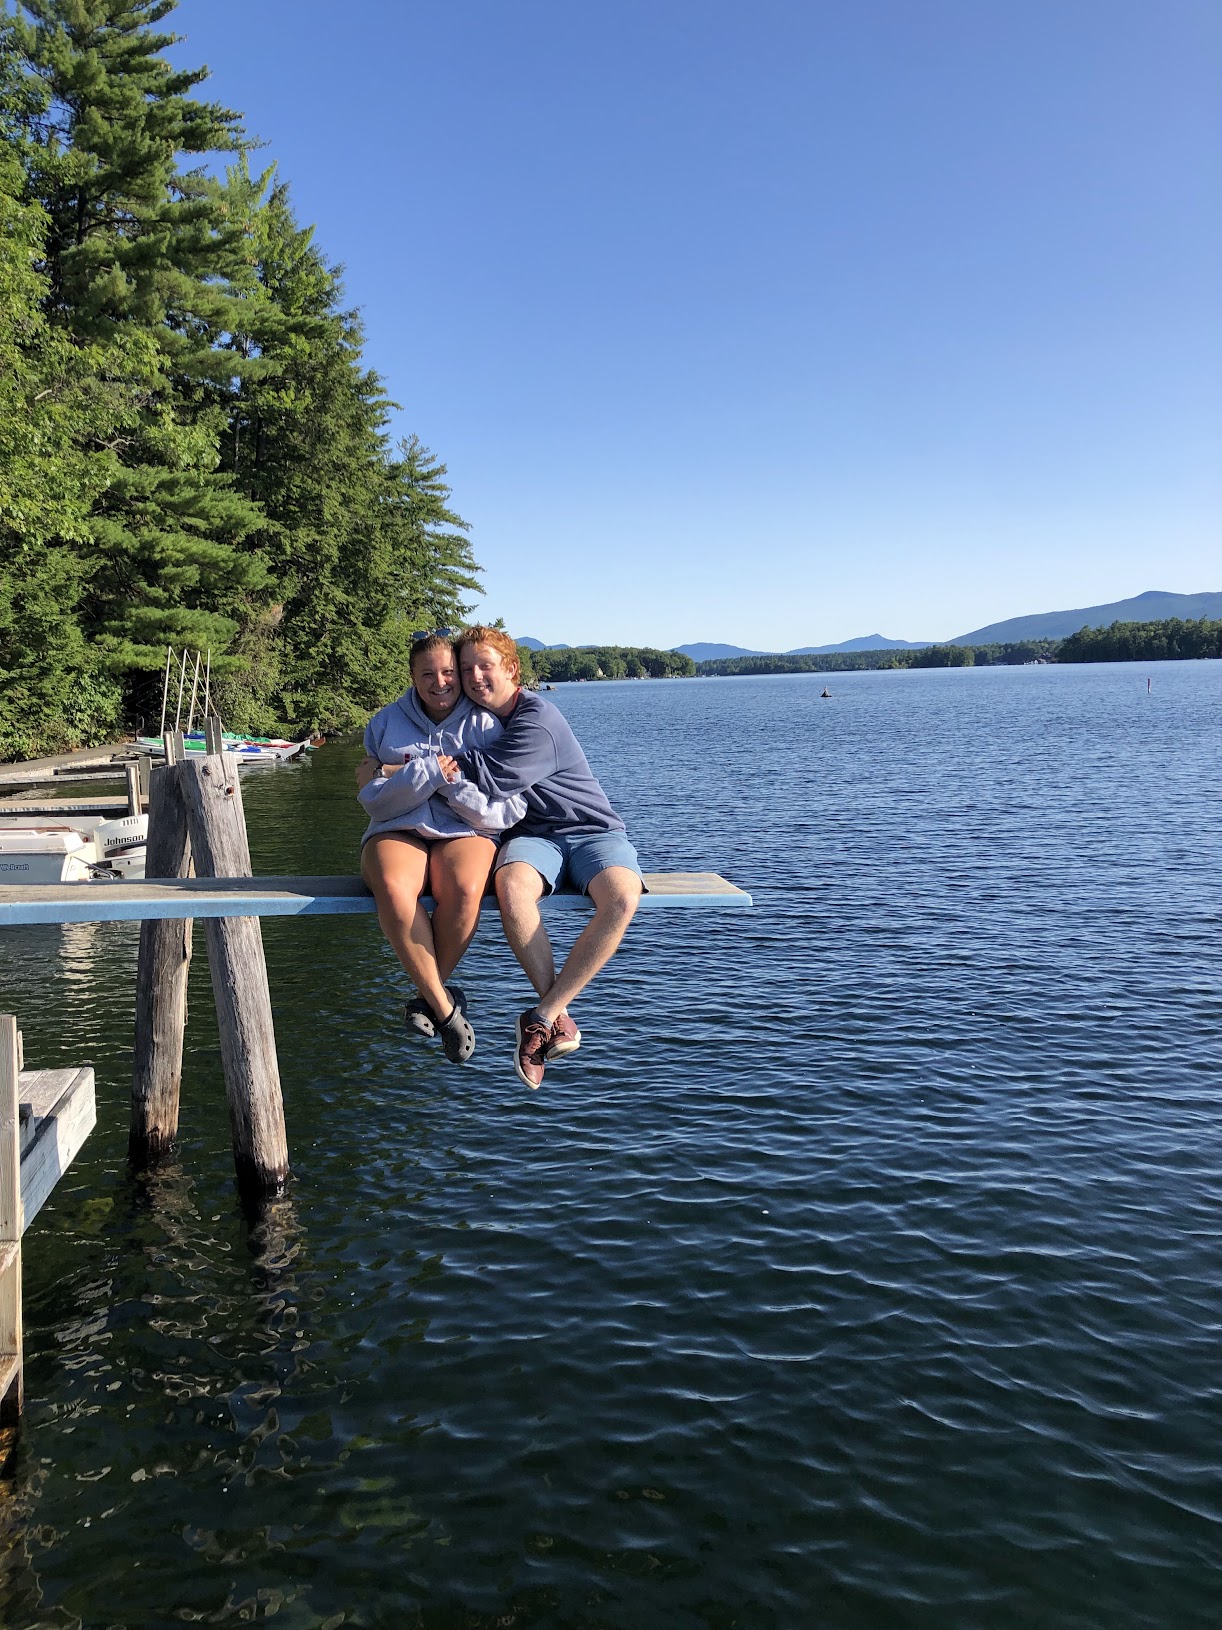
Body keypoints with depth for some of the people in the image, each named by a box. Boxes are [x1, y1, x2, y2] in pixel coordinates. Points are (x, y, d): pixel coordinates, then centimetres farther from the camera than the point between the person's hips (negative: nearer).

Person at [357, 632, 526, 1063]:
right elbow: (375, 800, 0)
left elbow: (510, 810, -6)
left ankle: (428, 994, -11)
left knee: (465, 890, -38)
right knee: (392, 888, -37)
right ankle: (445, 1007, -22)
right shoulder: (386, 723, 12)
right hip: (398, 832, 1)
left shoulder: (485, 726, 6)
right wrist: (431, 771, -16)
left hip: (466, 833, -1)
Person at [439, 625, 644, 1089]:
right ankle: (559, 1016, -25)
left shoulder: (539, 720, -14)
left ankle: (543, 1015, -26)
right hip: (533, 836, 4)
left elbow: (494, 778, -22)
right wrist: (444, 766, -7)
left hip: (592, 831, -4)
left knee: (621, 900, -36)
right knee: (512, 887, -34)